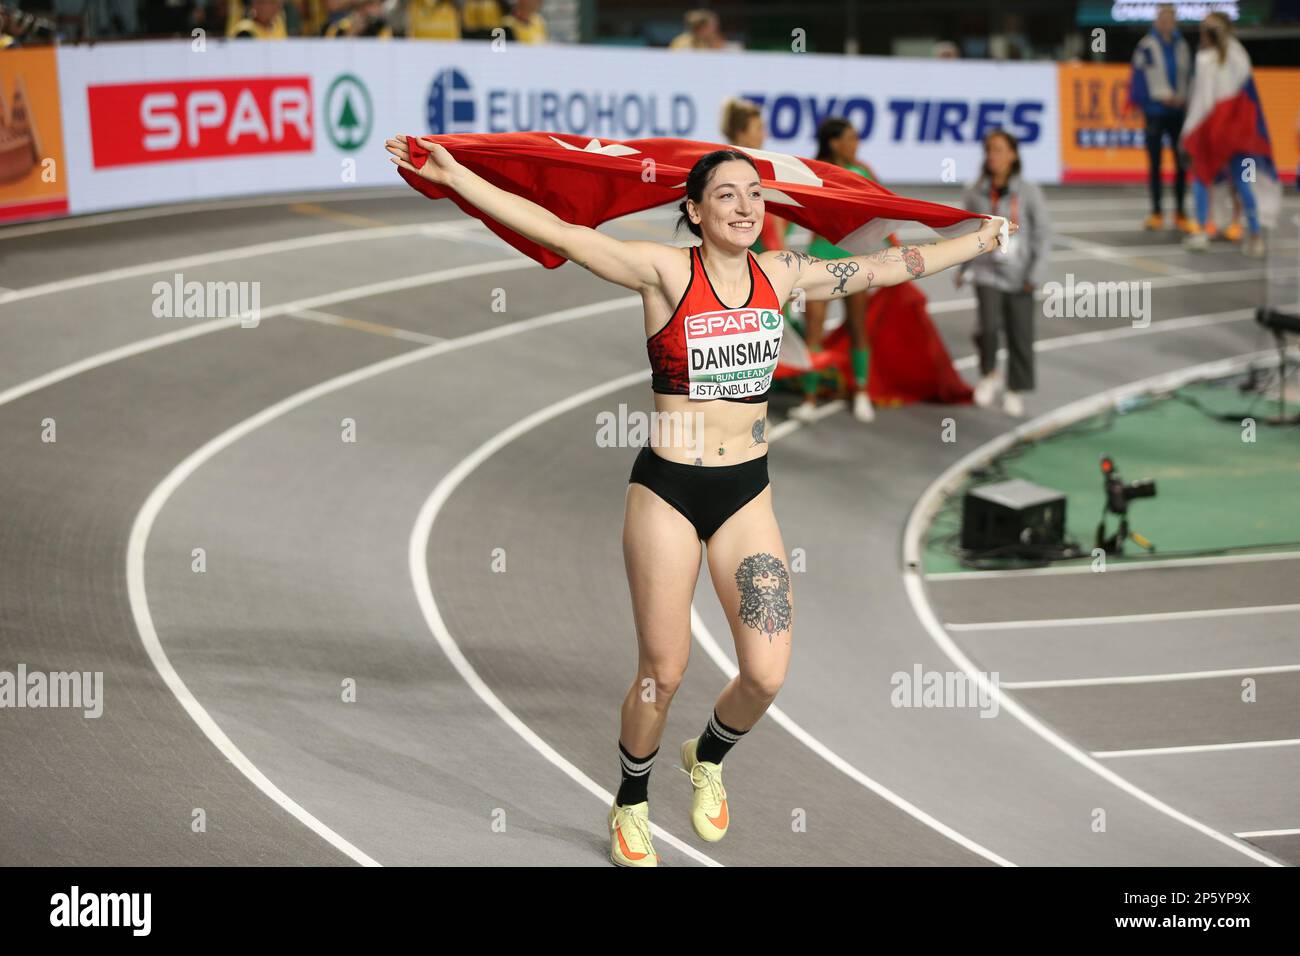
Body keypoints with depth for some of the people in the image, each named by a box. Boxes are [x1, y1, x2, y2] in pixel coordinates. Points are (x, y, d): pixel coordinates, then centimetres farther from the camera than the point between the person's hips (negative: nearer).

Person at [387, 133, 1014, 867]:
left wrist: (987, 238, 22)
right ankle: (632, 805, 31)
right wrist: (452, 174, -25)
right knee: (663, 673, 3)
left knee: (767, 674, -4)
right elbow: (556, 232, -17)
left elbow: (887, 267, 14)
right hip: (668, 492, -3)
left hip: (747, 494, 3)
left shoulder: (781, 275, 2)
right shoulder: (665, 271, -10)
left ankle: (709, 757, 30)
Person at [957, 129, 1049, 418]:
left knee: (1020, 336, 5)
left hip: (1019, 276, 0)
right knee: (988, 326, -20)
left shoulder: (1029, 192, -6)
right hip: (988, 272, 0)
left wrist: (1036, 274, -11)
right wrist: (961, 268, 14)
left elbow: (1042, 235, -4)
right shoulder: (975, 193, -1)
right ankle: (990, 375, 6)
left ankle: (1015, 391, 23)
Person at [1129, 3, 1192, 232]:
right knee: (1154, 162, 3)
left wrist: (1182, 97, -4)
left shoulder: (1181, 46, 8)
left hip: (1179, 110, 3)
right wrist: (1162, 95, -14)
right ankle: (1156, 212, 11)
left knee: (1181, 162, 1)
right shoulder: (1146, 46, -4)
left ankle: (1180, 213, 8)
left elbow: (1189, 75, 11)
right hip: (1155, 110, -3)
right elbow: (1140, 77, -7)